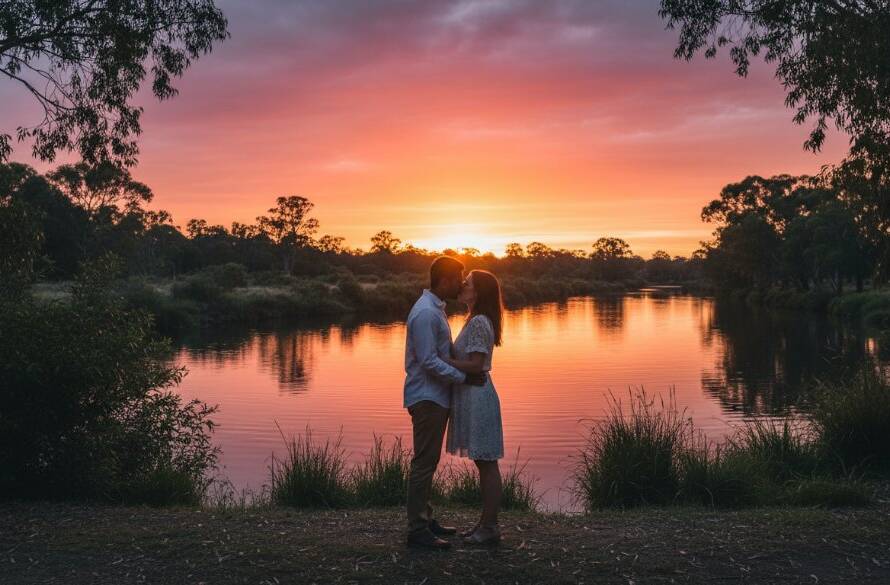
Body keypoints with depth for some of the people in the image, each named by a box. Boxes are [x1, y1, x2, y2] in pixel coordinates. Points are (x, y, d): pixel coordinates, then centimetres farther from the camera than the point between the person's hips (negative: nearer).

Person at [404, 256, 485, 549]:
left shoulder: (435, 309, 14)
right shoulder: (426, 313, -19)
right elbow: (429, 361, -22)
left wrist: (468, 372, 12)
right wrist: (463, 377, -18)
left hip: (435, 396, 10)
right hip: (427, 398, -10)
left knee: (429, 461, 15)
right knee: (424, 462, -6)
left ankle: (425, 519, 25)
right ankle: (417, 529, -1)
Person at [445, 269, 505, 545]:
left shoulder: (478, 323, -16)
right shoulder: (476, 321, 15)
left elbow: (475, 365, -21)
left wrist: (441, 359, -17)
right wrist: (444, 356, 9)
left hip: (477, 397, -10)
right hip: (471, 396, 10)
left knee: (487, 464, -2)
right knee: (483, 464, 14)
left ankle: (490, 527, 6)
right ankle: (486, 522, 22)